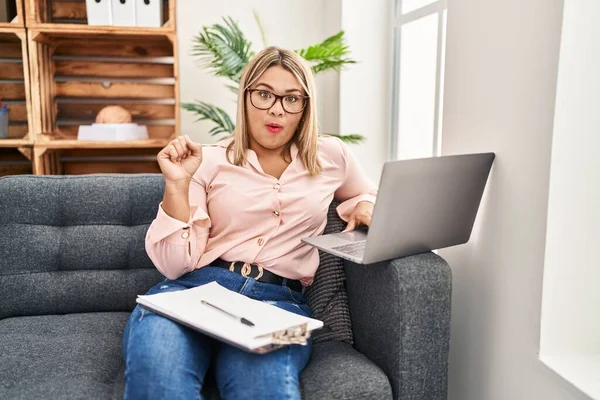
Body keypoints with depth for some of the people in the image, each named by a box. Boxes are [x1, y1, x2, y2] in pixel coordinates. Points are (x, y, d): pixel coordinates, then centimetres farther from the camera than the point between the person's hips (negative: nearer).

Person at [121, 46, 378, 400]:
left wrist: (364, 206, 10)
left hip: (279, 298, 0)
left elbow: (369, 195, 34)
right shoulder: (209, 160, 7)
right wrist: (177, 183, -12)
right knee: (155, 359, -35)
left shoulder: (330, 156, 12)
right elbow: (175, 265, 0)